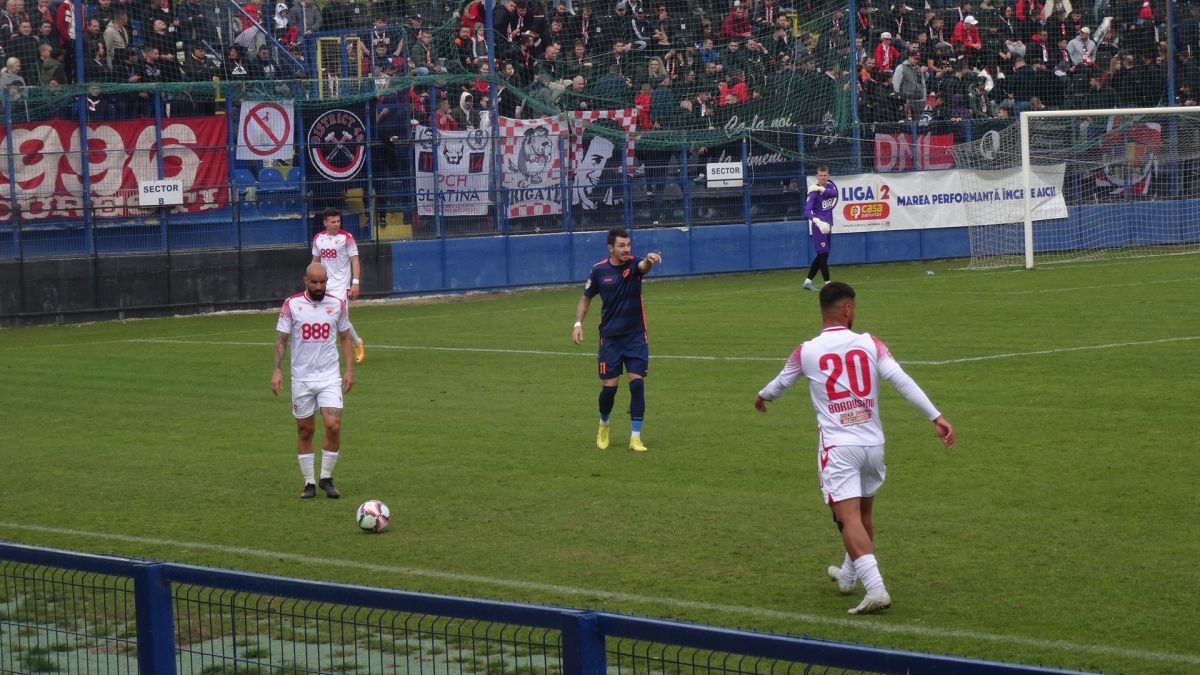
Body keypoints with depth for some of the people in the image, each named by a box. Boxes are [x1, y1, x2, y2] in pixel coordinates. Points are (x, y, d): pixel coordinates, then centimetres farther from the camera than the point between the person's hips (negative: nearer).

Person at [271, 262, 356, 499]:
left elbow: (344, 337, 11)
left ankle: (326, 478, 4)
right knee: (305, 430, 5)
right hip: (301, 377, 0)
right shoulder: (292, 305, -3)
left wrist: (349, 369, 5)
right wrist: (277, 370, -11)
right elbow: (281, 338, -1)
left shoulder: (337, 304, 2)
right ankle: (308, 482, 15)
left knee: (333, 426, -12)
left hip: (330, 376, 1)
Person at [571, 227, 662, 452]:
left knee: (637, 384, -10)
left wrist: (649, 261, -56)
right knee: (609, 387, 0)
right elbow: (585, 298, 11)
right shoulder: (599, 270, -3)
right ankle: (603, 425, 29)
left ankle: (635, 437, -3)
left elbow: (644, 266, -33)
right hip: (609, 337, 1)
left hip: (636, 335, -1)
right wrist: (578, 323, -2)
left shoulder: (634, 264, -7)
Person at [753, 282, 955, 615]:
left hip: (838, 447, -3)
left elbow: (780, 382, 18)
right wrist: (937, 418, -8)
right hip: (873, 444, 3)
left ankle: (875, 587, -26)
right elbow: (903, 381, -8)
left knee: (849, 519, -10)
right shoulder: (869, 344, 0)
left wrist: (763, 397, 41)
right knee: (863, 515, 22)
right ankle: (848, 575, 42)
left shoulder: (806, 352, 0)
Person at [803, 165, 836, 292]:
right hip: (819, 225, -7)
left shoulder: (829, 185, 6)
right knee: (823, 254, -7)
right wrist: (817, 222, -36)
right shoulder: (814, 191, -13)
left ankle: (808, 281, 18)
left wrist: (821, 189, -26)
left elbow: (834, 193, -17)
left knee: (822, 255, 11)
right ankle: (827, 283, -4)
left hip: (827, 225, 7)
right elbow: (807, 211, -22)